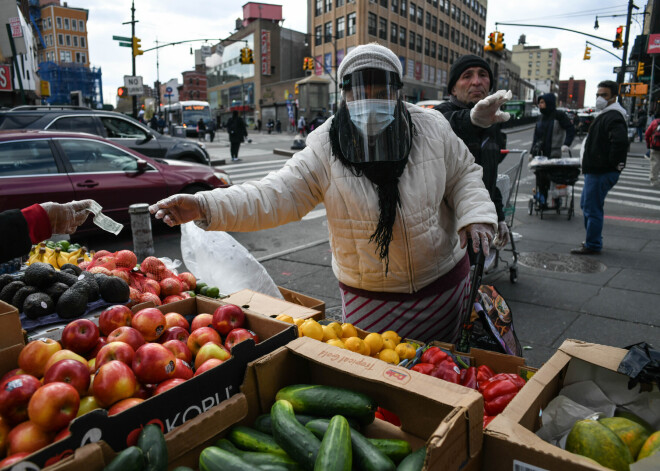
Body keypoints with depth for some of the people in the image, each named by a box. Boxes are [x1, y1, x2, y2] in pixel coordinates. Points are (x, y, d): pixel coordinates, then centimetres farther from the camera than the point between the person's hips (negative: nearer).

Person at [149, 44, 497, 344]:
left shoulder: (432, 129, -5)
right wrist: (205, 206, -29)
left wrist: (475, 215, -11)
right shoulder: (326, 146, -11)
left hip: (446, 286, 2)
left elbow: (464, 175, 8)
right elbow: (277, 195, -17)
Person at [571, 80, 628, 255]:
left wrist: (613, 164, -23)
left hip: (601, 173, -11)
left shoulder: (613, 117, -17)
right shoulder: (606, 115, 18)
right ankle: (593, 240, 30)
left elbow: (620, 141, -33)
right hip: (596, 170, 11)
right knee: (587, 205, 20)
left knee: (592, 208, -5)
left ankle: (593, 245, 3)